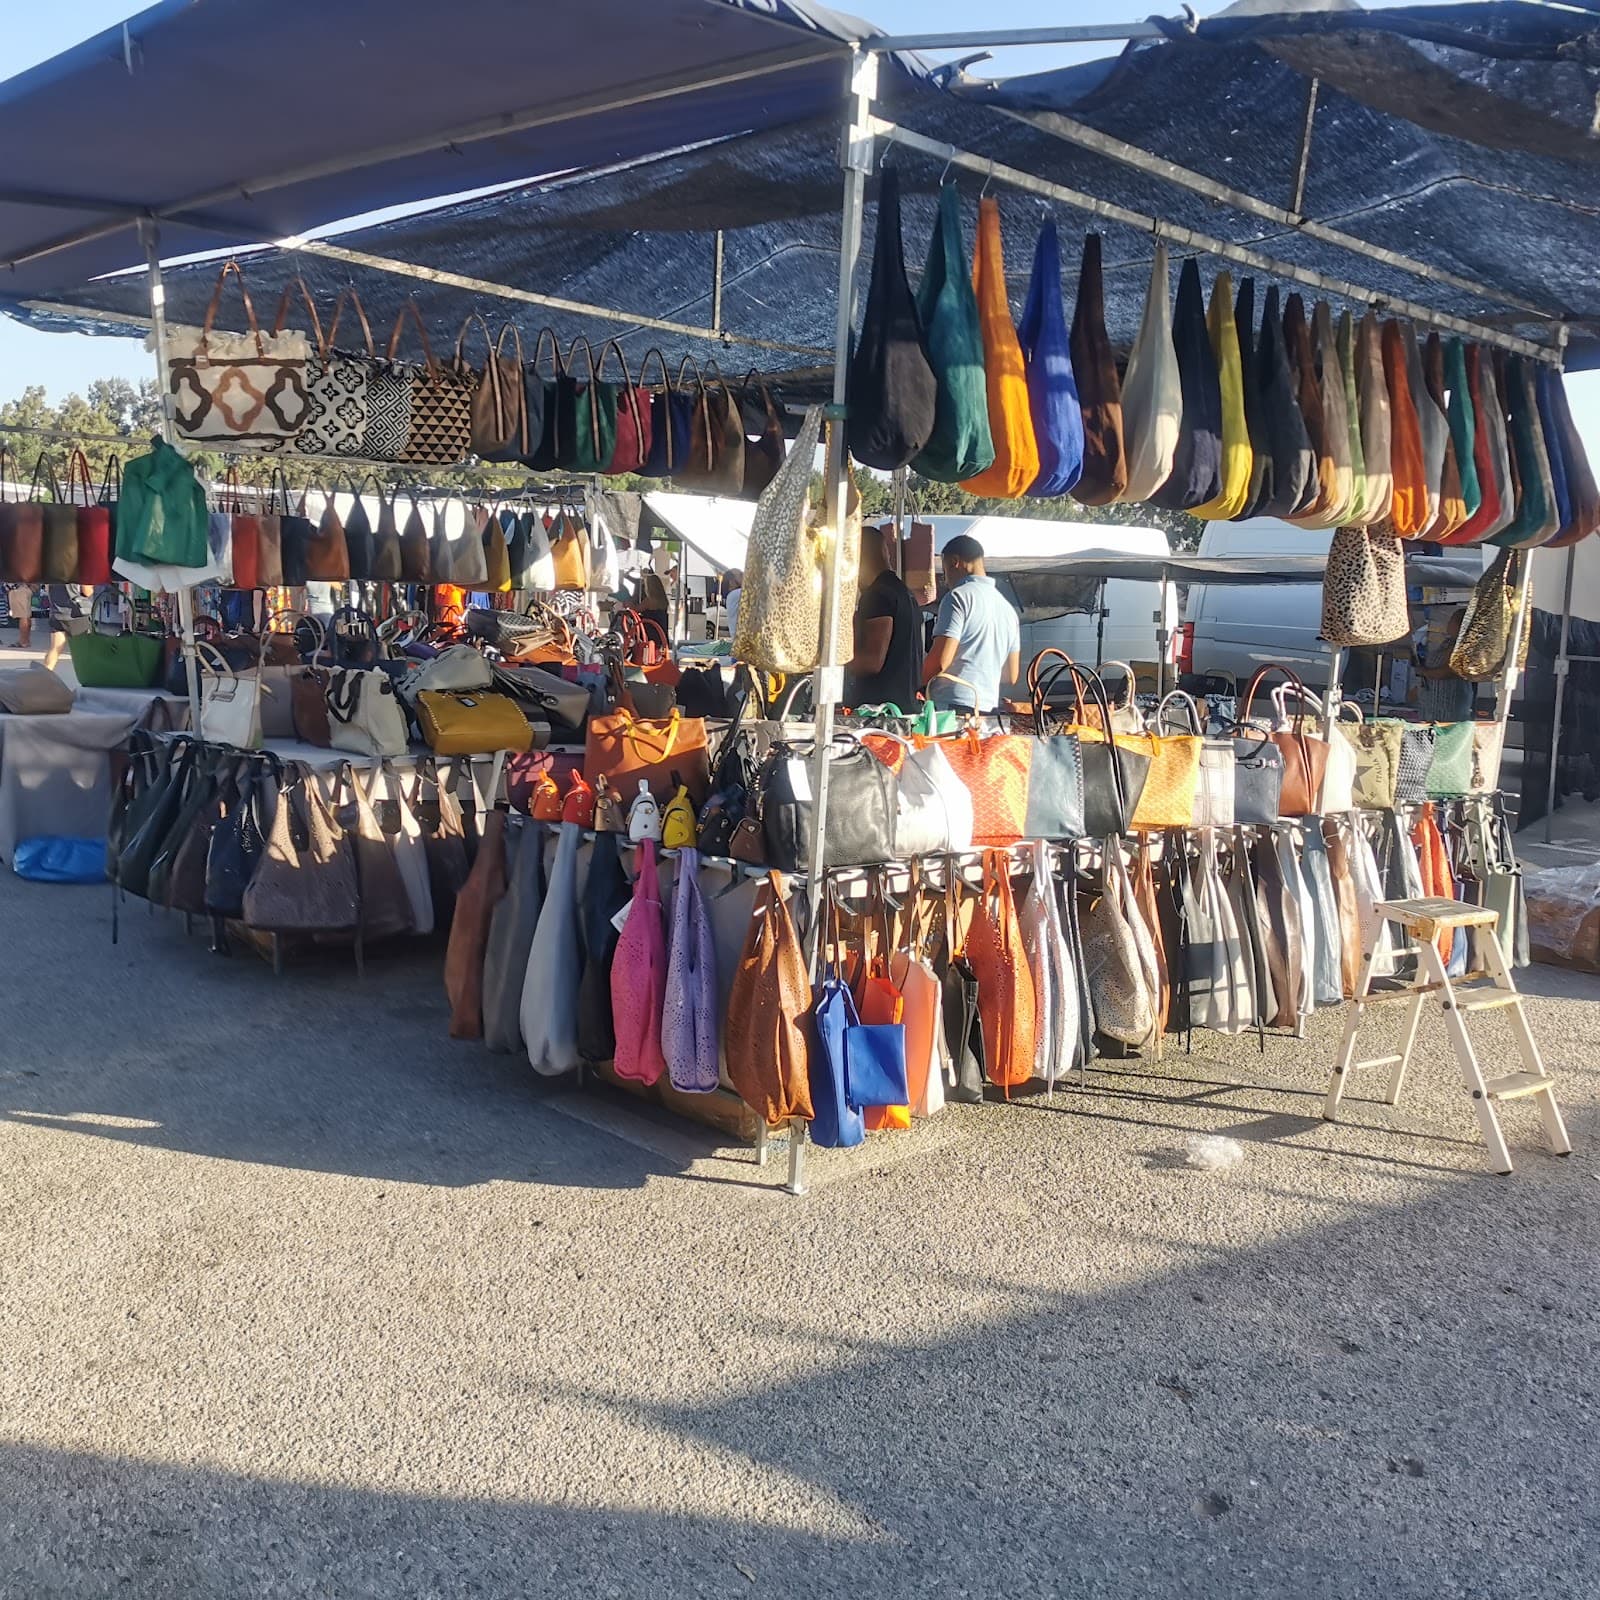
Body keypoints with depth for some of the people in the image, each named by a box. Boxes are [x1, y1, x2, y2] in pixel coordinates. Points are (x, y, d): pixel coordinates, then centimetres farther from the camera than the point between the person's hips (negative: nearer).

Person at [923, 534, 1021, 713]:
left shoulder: (958, 597, -4)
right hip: (989, 707, 8)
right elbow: (1011, 676, 20)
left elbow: (939, 660, -13)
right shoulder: (1008, 607, 19)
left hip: (952, 707, -8)